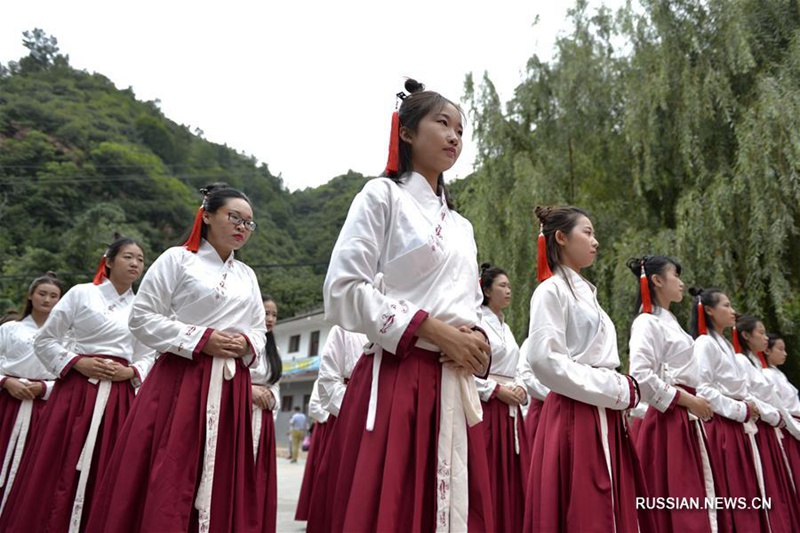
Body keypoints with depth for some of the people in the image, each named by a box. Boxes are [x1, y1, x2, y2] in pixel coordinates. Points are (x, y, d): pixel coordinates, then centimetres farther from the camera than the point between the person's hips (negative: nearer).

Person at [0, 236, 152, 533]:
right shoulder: (81, 293, 1)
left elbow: (148, 357, 13)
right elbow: (44, 341, 3)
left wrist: (130, 372, -6)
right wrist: (77, 363, -10)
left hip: (119, 396, 3)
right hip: (76, 389, -3)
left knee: (104, 473, 5)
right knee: (59, 468, -2)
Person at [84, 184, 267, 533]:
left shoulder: (247, 275, 16)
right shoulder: (177, 258, 1)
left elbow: (260, 331, 20)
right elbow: (142, 318, -4)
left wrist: (246, 344, -3)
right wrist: (200, 340, -12)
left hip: (230, 388, 5)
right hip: (179, 380, -4)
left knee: (221, 484, 7)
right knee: (166, 478, -5)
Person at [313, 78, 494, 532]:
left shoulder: (461, 226, 20)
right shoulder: (383, 195, 1)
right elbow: (343, 290, -10)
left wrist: (477, 339, 0)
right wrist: (428, 329, -14)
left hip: (455, 387, 6)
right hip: (394, 380, -6)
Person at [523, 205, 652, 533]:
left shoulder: (585, 291, 20)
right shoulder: (551, 289, -7)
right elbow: (544, 360, -18)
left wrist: (621, 390, 6)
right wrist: (615, 390, -13)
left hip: (603, 415, 9)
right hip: (575, 415, -9)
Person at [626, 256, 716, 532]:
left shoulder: (670, 321, 18)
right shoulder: (647, 322, -11)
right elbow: (640, 376, -22)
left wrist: (695, 402, 10)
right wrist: (687, 401, -16)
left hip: (686, 419, 9)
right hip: (668, 419, -9)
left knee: (693, 496, 11)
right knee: (673, 498, -6)